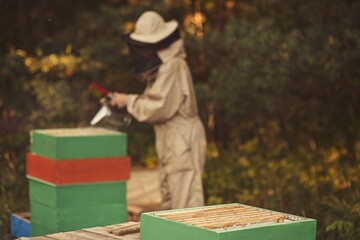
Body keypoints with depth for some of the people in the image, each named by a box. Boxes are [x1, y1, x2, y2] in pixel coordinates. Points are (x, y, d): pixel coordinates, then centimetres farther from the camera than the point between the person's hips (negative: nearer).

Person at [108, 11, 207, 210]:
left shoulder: (173, 67, -17)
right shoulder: (162, 65, 15)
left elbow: (159, 107, -21)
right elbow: (155, 103, 17)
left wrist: (129, 101, -10)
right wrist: (128, 102, 4)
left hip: (183, 143, -11)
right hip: (170, 144, 11)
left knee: (186, 203, -10)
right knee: (169, 204, 16)